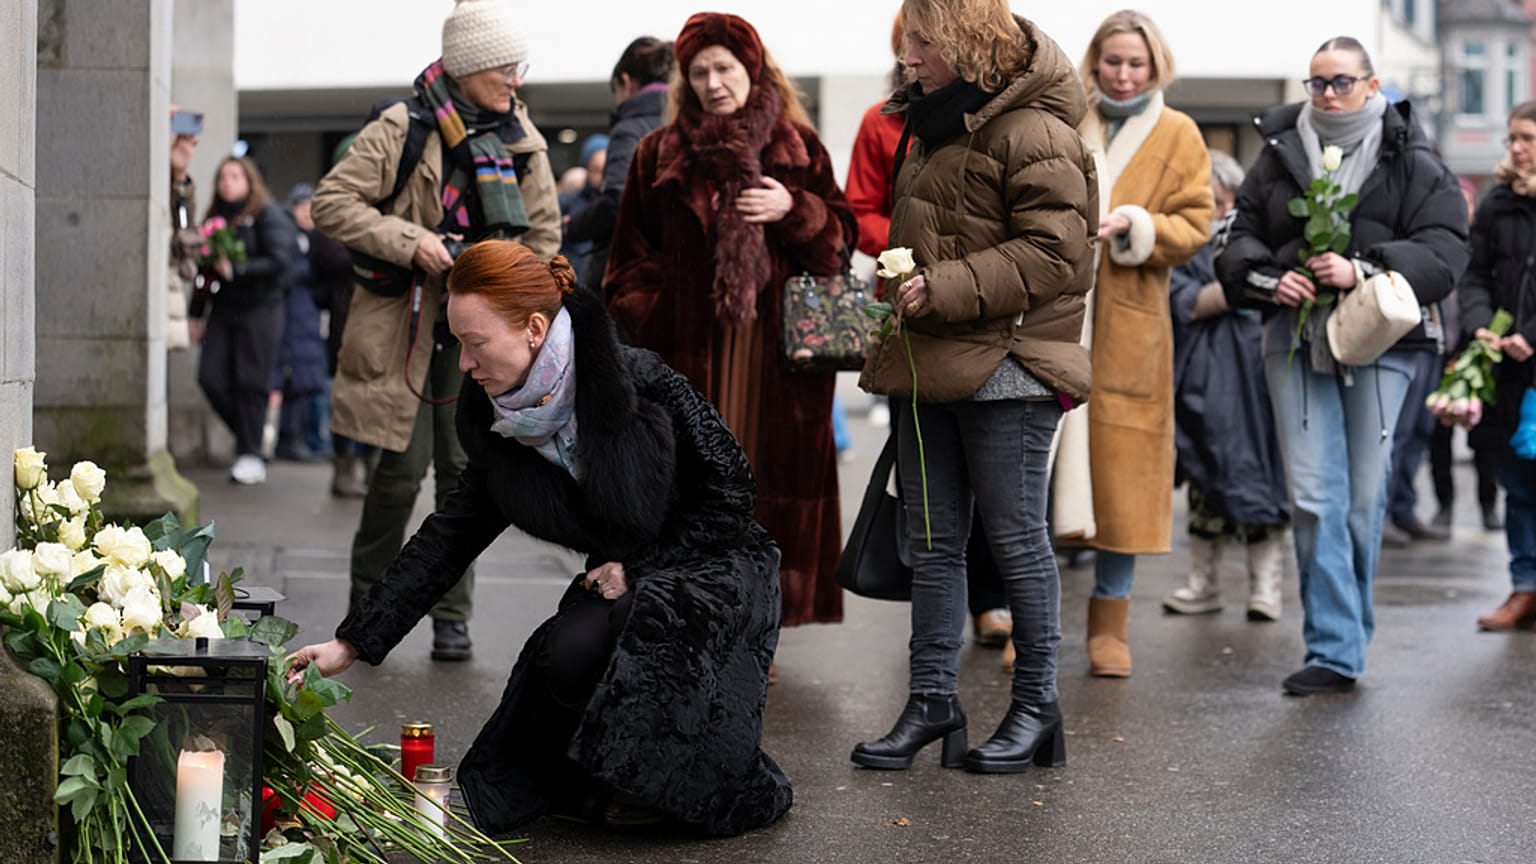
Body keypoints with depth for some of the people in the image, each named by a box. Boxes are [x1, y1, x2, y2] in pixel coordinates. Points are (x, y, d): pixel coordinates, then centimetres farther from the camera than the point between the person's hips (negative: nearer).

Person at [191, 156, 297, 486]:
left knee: (250, 382, -6)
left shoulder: (268, 215, -2)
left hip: (258, 309, -6)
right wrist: (196, 313, 19)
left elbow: (279, 261, -12)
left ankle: (250, 454, 1)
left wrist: (235, 270, -18)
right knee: (210, 378, -4)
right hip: (222, 310, 6)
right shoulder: (216, 217, 18)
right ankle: (250, 434, 15)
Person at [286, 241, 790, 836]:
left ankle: (668, 785, -6)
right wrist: (351, 643, -5)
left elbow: (729, 487, -14)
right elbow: (447, 540, -1)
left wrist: (640, 568, -18)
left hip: (717, 566, -4)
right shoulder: (502, 428, -4)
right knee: (568, 656, -26)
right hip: (625, 583, 5)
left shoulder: (640, 382, -22)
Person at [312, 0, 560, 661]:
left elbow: (544, 232, 16)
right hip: (403, 325, -4)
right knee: (404, 466, -6)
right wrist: (409, 242, -18)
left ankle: (452, 617, 12)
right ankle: (367, 606, 14)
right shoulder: (403, 130, -9)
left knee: (465, 469, 2)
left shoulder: (522, 141, 7)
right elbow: (330, 203, -9)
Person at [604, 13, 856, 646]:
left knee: (771, 482, 0)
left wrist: (792, 210, -9)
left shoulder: (798, 147, 10)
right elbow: (632, 255, 11)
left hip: (776, 350, 0)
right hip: (689, 347, 0)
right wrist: (646, 319, -1)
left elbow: (841, 232, 9)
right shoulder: (659, 154, 9)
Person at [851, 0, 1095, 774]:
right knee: (932, 541, 10)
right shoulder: (933, 126, 18)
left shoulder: (1034, 135, -12)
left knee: (1016, 537, 0)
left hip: (1006, 369, -9)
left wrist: (945, 289, -21)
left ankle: (1036, 708, 12)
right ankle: (932, 702, 17)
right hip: (930, 369, 9)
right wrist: (898, 287, 12)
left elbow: (1052, 256, -18)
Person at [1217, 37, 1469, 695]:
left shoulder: (1413, 162, 2)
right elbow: (1240, 240, 12)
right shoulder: (1279, 154, 10)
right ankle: (1335, 652, -4)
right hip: (1296, 339, 1)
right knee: (1314, 498, -6)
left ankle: (1344, 639, 23)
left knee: (1363, 498, 5)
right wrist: (1269, 281, -9)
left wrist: (1363, 271, -20)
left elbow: (1444, 251, -7)